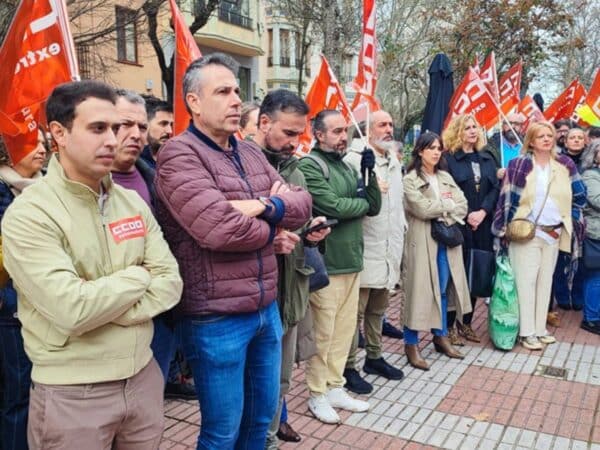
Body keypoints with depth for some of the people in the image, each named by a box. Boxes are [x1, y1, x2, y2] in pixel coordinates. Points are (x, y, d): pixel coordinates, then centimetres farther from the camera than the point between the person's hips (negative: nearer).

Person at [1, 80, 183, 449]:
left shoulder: (133, 202, 4)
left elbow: (170, 282, -3)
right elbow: (73, 310, -25)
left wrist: (104, 309, -16)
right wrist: (138, 276, -11)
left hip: (144, 377, 5)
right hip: (71, 394, -5)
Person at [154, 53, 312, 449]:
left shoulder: (251, 152, 10)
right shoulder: (179, 154, -15)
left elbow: (303, 202, 5)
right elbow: (219, 228, -27)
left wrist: (265, 206, -16)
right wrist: (272, 232, -8)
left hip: (267, 308, 7)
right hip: (216, 319, -7)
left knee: (263, 416, 22)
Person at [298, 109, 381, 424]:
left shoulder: (346, 167, 14)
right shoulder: (309, 165, -10)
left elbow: (374, 206, 10)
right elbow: (332, 206, -21)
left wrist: (369, 172, -4)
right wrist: (361, 202, -3)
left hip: (351, 260, 8)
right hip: (325, 262, -8)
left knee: (345, 327, 14)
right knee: (323, 331, 2)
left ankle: (335, 387, 28)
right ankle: (317, 394, 18)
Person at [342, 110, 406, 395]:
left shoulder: (393, 160, 17)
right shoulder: (355, 159, -12)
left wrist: (401, 225, 21)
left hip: (389, 248, 8)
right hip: (365, 249, -8)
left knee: (378, 307, 18)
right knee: (356, 310, -2)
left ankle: (374, 357, 32)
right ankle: (348, 367, 9)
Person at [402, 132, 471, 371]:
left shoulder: (446, 177, 14)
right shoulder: (410, 180, -5)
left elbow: (463, 207, 6)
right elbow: (423, 209, -17)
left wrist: (444, 216, -11)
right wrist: (448, 204, -4)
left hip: (446, 240, 6)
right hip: (422, 241, -6)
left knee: (442, 289, 13)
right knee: (419, 289, -3)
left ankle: (441, 336, 27)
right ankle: (411, 344, 5)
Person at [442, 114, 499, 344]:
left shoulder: (486, 158, 15)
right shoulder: (448, 158, -2)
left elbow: (495, 188, 8)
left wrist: (483, 212, -8)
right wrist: (466, 215, -12)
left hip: (483, 225, 5)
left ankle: (466, 323, 21)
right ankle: (449, 325, 8)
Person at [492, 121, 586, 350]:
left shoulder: (565, 165, 6)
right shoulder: (519, 165, -5)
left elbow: (579, 196, 12)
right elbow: (508, 198, -5)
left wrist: (569, 221, 5)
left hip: (554, 234, 5)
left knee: (545, 281, 11)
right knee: (526, 281, -3)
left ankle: (540, 328, 21)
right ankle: (527, 332, 5)